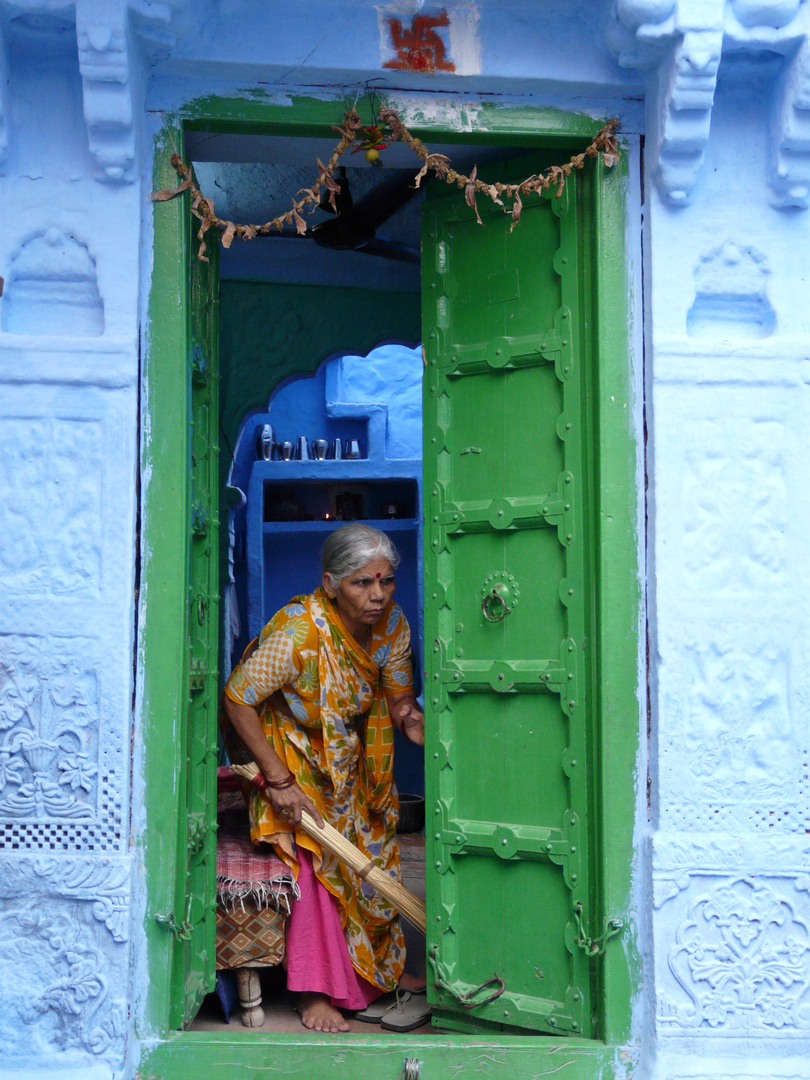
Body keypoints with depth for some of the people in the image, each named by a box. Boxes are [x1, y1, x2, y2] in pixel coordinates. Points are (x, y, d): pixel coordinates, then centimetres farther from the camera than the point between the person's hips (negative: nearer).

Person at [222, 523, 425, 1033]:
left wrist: (418, 725, -30)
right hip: (291, 751, -6)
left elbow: (400, 704, -6)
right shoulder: (299, 631, -33)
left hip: (352, 756, 6)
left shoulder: (392, 622, -14)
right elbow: (237, 699, -28)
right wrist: (280, 782, -27)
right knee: (312, 855, -19)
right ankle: (318, 991, -9)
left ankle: (383, 967, 25)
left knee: (373, 850, 7)